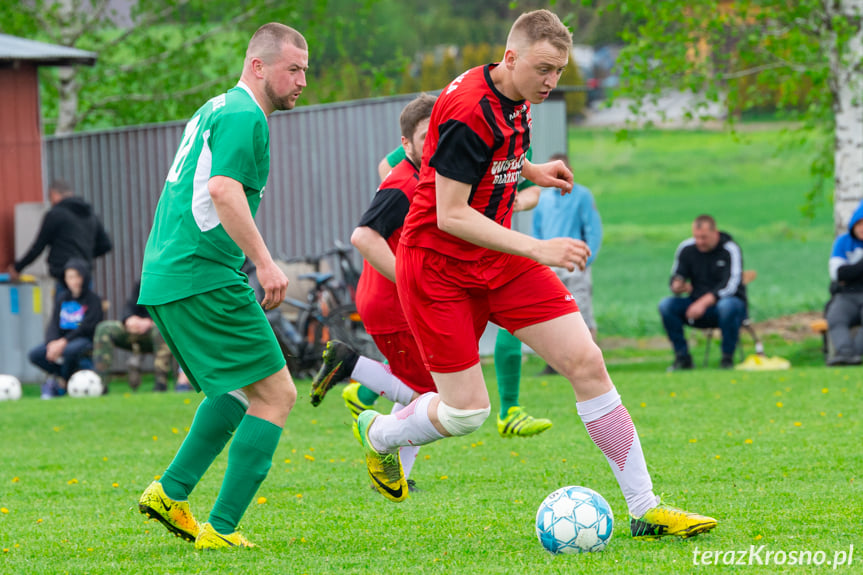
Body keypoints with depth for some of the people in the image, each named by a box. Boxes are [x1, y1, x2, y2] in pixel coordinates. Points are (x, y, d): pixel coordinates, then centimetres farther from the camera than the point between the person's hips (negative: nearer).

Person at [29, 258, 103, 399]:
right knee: (35, 354, -15)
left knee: (70, 350, -39)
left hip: (85, 341, -6)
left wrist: (64, 342, -25)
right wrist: (52, 343, -18)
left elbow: (87, 328, -15)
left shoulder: (93, 300, -5)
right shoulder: (62, 299, 11)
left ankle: (61, 383, -10)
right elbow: (53, 325, 3)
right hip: (60, 340, 6)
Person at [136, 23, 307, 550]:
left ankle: (170, 493, 19)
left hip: (165, 279, 10)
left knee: (240, 387, 25)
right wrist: (265, 263, -27)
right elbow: (223, 190, -24)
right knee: (276, 394, -8)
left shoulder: (216, 110, 21)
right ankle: (221, 529, -10)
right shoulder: (243, 116, -10)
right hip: (203, 278, -10)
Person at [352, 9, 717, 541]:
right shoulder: (468, 112, -25)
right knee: (466, 412, -7)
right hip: (437, 264, -8)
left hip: (497, 254, 8)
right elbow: (450, 216, -26)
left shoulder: (515, 99, 3)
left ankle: (645, 509, -3)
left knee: (586, 363, -5)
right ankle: (377, 433, 27)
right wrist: (536, 249, -29)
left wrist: (530, 172, 10)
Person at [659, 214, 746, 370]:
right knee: (666, 305, -21)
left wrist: (704, 302, -36)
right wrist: (677, 286, -25)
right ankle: (682, 357, -13)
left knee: (727, 305, -41)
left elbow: (731, 286, -23)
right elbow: (676, 280, 3)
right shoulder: (686, 248, 1)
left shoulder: (730, 250, -13)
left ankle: (727, 358, -22)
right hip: (698, 305, 4)